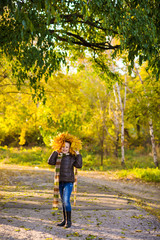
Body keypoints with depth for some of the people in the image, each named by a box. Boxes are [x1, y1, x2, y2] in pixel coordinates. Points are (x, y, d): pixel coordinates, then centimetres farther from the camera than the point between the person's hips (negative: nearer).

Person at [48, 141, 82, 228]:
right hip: (60, 182, 5)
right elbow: (50, 162, -6)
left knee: (66, 201, -14)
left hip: (68, 182, -5)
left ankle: (69, 221, -4)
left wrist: (78, 155, -12)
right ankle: (64, 220, 22)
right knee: (63, 202, 12)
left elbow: (79, 165, -14)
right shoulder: (58, 156, 7)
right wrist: (56, 152, -7)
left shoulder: (72, 157, -3)